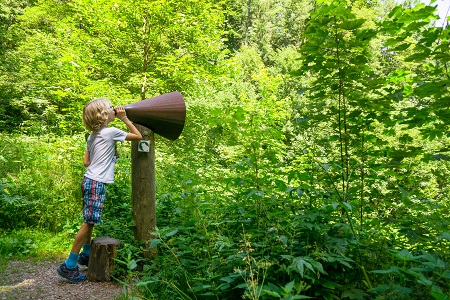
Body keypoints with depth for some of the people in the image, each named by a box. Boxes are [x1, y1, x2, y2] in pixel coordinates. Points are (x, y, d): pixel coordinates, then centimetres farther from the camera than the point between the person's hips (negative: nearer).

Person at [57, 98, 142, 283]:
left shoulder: (92, 136, 14)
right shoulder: (111, 132, -9)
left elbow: (86, 162, 14)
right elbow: (138, 136, 0)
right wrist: (124, 117, 4)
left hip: (89, 180, 9)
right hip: (96, 183, -9)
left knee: (90, 221, 18)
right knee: (89, 222, -5)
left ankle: (86, 254, 32)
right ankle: (69, 266, -1)